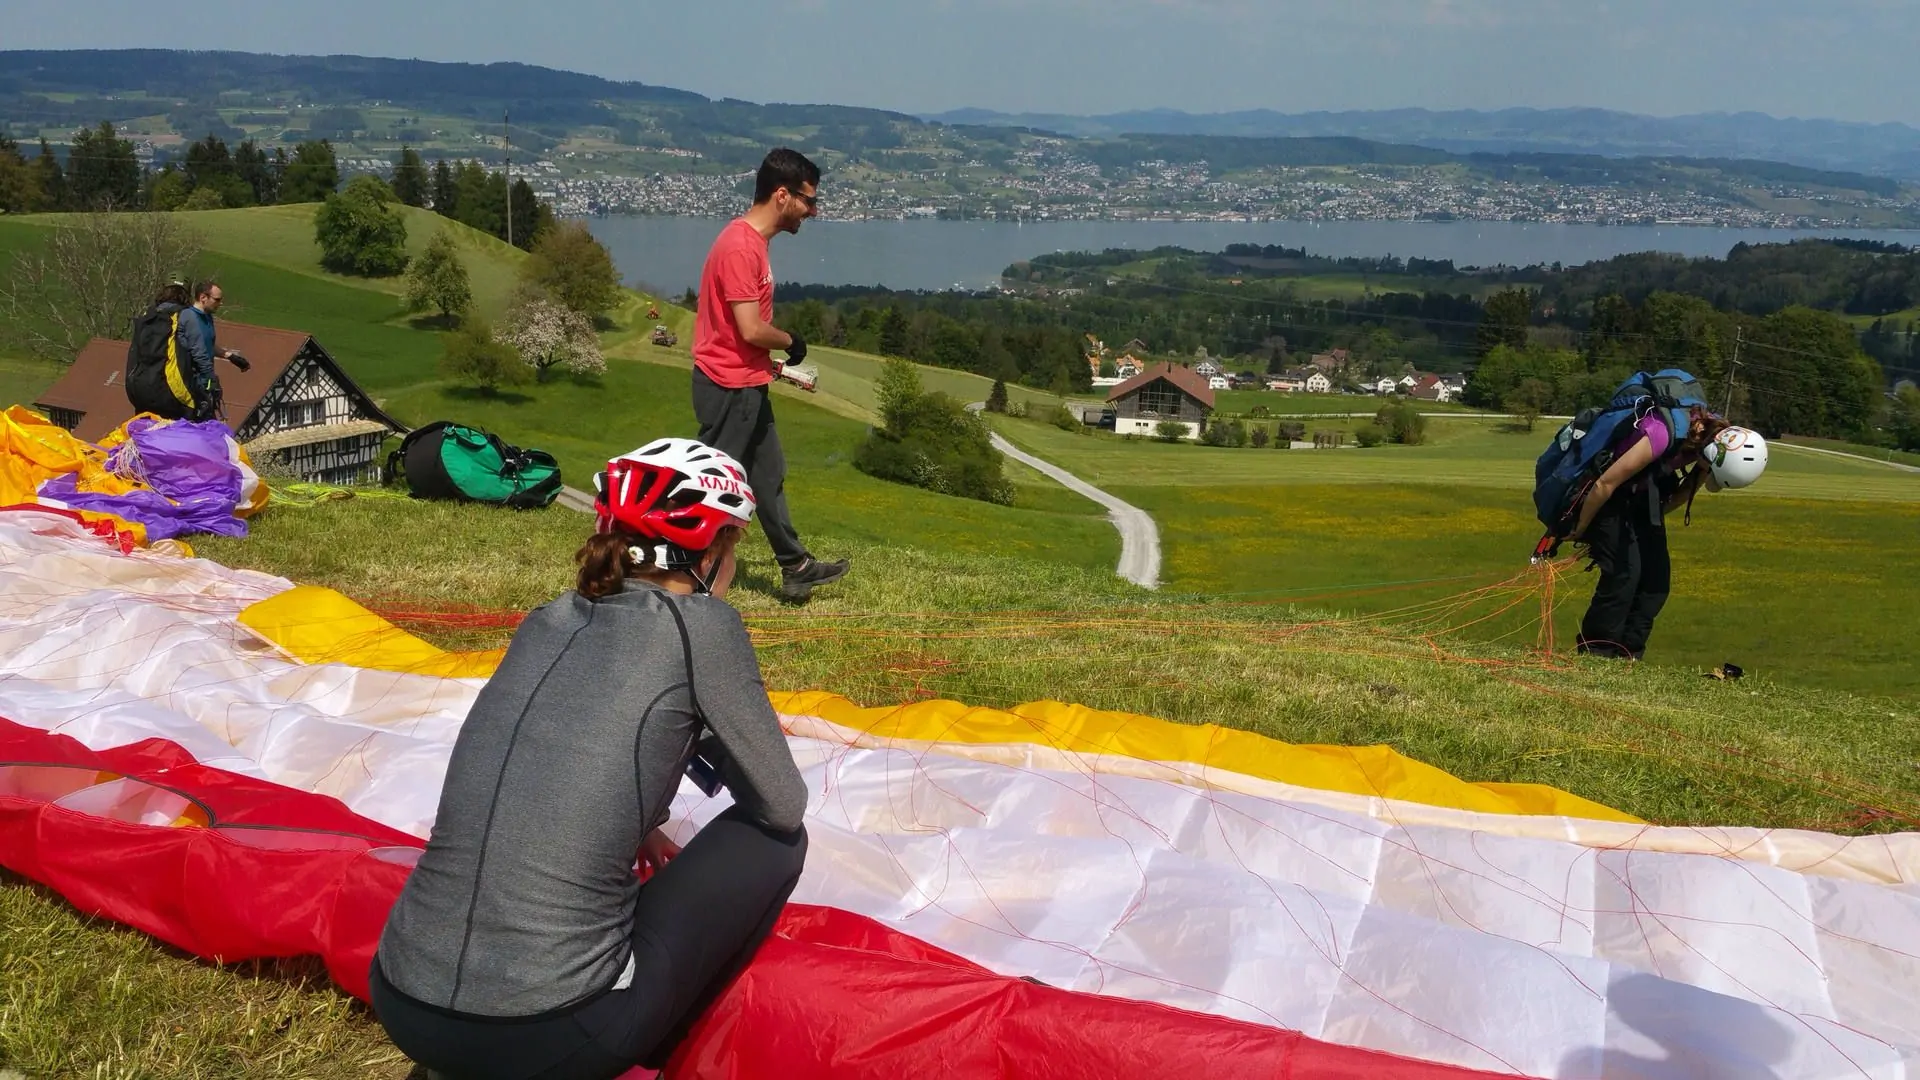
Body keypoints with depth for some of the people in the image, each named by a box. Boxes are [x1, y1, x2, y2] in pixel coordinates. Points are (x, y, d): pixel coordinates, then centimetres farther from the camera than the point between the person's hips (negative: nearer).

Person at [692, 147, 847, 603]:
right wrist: (792, 342, -7)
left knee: (770, 475, 16)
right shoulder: (740, 247, -21)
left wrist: (771, 362, 10)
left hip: (747, 384, 10)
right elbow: (751, 329, -24)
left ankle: (796, 567, 26)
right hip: (729, 387, -10)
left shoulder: (753, 240, 11)